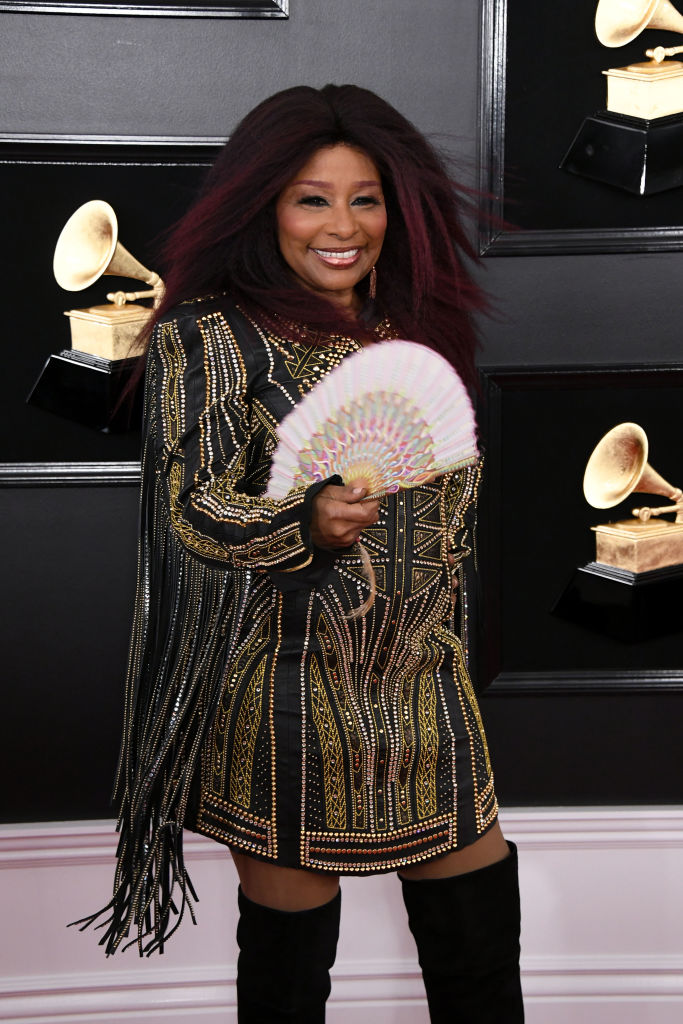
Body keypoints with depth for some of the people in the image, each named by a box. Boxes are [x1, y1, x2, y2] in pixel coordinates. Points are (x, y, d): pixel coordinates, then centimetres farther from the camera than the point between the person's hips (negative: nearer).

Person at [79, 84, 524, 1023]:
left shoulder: (416, 328, 11)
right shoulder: (210, 337, -7)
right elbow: (196, 509, -16)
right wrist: (307, 524, -35)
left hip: (424, 679, 5)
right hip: (289, 692, -5)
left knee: (481, 945, 11)